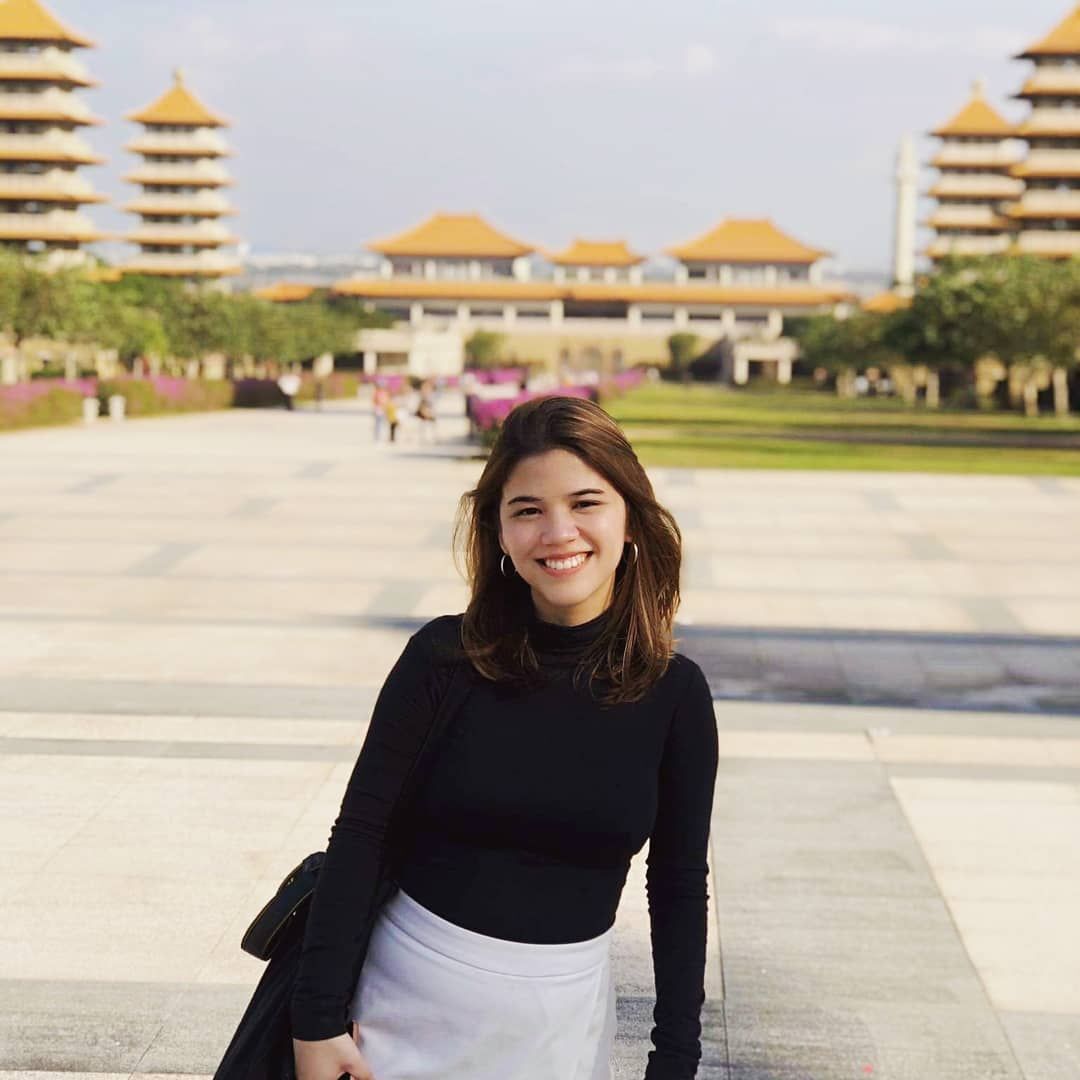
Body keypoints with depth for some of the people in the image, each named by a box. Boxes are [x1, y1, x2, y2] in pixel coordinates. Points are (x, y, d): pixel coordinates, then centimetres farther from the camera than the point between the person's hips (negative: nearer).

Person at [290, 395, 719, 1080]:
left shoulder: (675, 693, -6)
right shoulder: (445, 657, -11)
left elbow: (680, 888, 0)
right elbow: (359, 834, -9)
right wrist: (317, 1019, -10)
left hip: (560, 1022, 1)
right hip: (407, 998, -1)